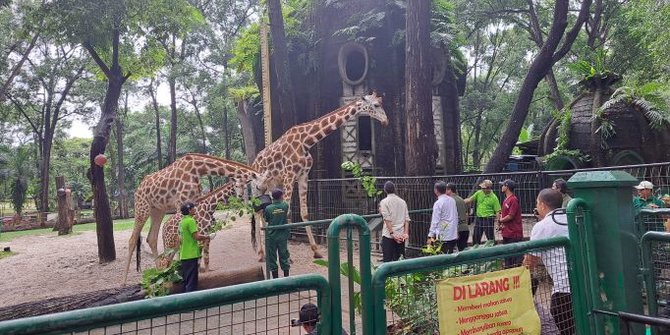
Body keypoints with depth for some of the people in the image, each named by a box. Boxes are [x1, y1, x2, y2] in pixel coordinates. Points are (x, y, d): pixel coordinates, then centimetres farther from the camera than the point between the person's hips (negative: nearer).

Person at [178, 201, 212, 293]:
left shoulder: (182, 221, 13)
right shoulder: (190, 220, -14)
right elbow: (197, 236, -19)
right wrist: (208, 237, -5)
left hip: (184, 255, 9)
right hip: (191, 255, -9)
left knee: (186, 279, 15)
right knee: (192, 280, -5)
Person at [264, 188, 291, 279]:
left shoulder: (268, 208, -10)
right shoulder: (285, 206, -7)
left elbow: (266, 220, 3)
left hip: (271, 236, -1)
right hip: (283, 236, 2)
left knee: (272, 258, 9)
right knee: (284, 257, 11)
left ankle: (275, 279, 15)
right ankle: (286, 278, 17)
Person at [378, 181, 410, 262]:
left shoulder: (384, 202, -3)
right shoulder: (403, 202, 10)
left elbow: (387, 219, -12)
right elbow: (407, 219, 3)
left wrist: (392, 233, -13)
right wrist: (406, 233, -1)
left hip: (388, 235, -4)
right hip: (401, 235, 4)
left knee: (388, 260, 0)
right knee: (399, 260, 10)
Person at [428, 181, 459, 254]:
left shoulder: (438, 203, -13)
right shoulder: (452, 200, 8)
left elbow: (435, 221, -14)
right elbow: (456, 216, 15)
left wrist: (431, 235, -11)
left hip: (443, 236, -7)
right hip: (454, 235, 7)